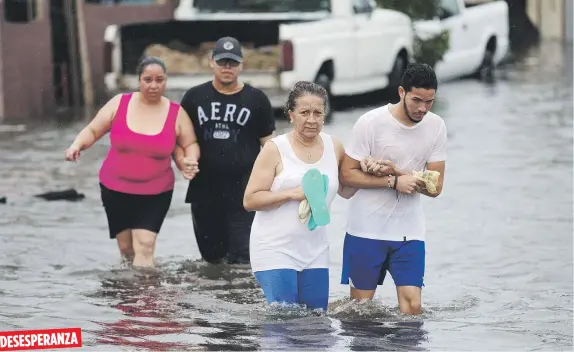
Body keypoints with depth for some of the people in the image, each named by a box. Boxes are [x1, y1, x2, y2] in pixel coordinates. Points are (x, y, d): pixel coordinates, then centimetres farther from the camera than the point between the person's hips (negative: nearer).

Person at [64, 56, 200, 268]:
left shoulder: (176, 114, -5)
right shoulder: (119, 104, -5)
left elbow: (190, 144, 6)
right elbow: (93, 131, 1)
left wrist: (190, 160, -16)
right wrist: (77, 145, -19)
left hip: (155, 194, -2)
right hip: (115, 190, 2)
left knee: (144, 245, -15)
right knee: (126, 248, 9)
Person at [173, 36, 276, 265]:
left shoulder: (256, 100, 3)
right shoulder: (195, 97, 7)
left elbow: (269, 144, 5)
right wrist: (183, 161, -8)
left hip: (244, 191, -3)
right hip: (204, 190, 3)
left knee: (241, 260, -9)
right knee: (211, 256, 11)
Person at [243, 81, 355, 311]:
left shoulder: (334, 148, 8)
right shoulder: (275, 150, -6)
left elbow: (346, 191, 21)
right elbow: (249, 200, -8)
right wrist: (291, 193, -20)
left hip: (315, 254, 5)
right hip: (275, 251, -5)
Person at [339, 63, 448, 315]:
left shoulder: (436, 127, 1)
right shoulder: (371, 122, -10)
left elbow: (435, 187, -1)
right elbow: (347, 174, -11)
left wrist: (396, 171, -16)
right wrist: (394, 182, -21)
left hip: (409, 231, 3)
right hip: (366, 229, -3)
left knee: (412, 305, -9)